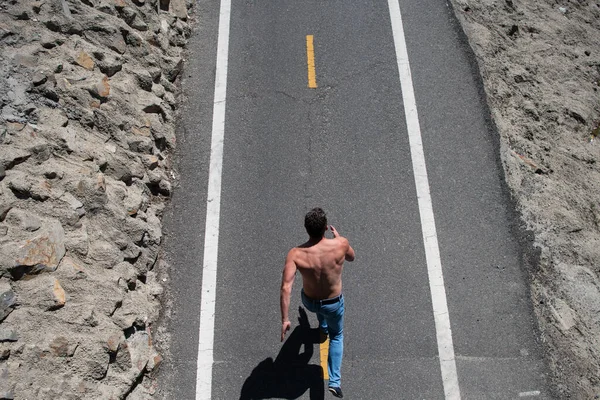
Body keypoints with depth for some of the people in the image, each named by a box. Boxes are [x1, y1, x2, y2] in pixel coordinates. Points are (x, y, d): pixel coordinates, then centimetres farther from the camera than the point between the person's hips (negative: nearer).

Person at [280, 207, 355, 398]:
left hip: (309, 302, 1)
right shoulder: (341, 244, -28)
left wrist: (285, 319, -29)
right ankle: (334, 381, 19)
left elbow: (286, 287, -35)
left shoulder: (295, 254, -29)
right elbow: (351, 257, -3)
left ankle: (323, 326, 68)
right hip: (333, 304, -1)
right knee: (337, 336, 29)